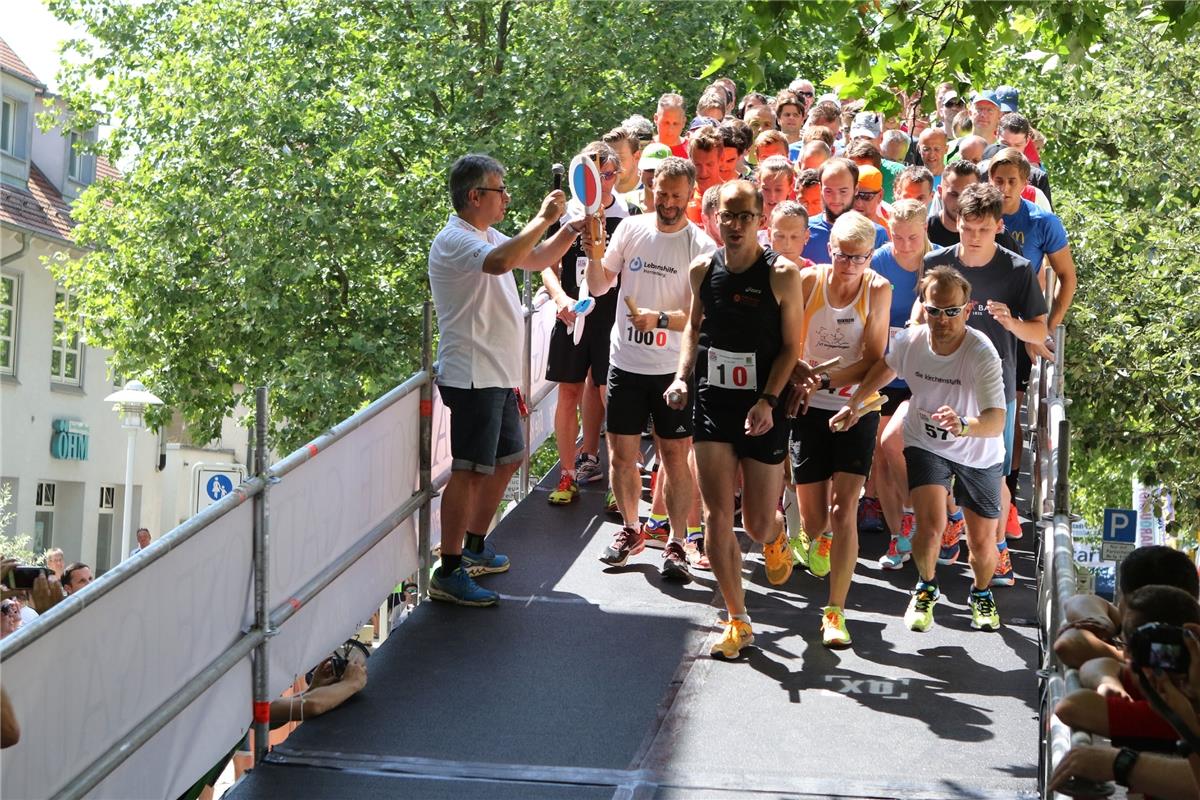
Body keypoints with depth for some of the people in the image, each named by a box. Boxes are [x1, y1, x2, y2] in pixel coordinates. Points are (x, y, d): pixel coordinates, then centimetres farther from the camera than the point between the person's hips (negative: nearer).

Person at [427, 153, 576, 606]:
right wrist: (543, 219, -25)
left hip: (498, 376, 11)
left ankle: (475, 548, 32)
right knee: (470, 471, -10)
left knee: (507, 459, 20)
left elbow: (537, 259, 29)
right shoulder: (454, 240, -15)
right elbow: (501, 262, -35)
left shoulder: (488, 237, 16)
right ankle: (449, 573, -7)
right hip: (472, 376, -11)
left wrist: (571, 228, 13)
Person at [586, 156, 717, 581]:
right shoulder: (631, 228, 1)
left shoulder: (701, 246, -8)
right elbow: (599, 287, 5)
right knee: (621, 453, 10)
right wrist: (593, 255, -14)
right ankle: (630, 530, 30)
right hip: (625, 363, 3)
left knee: (675, 456, 2)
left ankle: (675, 544, 13)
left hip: (673, 368, -3)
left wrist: (659, 319, -28)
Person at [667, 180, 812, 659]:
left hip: (762, 409, -3)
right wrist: (682, 376, 3)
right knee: (717, 516, -3)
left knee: (759, 524, 5)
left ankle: (775, 539, 44)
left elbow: (791, 347, -6)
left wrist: (767, 401, -18)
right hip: (712, 403, 3)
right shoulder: (702, 269, 2)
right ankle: (737, 621, 8)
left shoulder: (782, 274, -10)